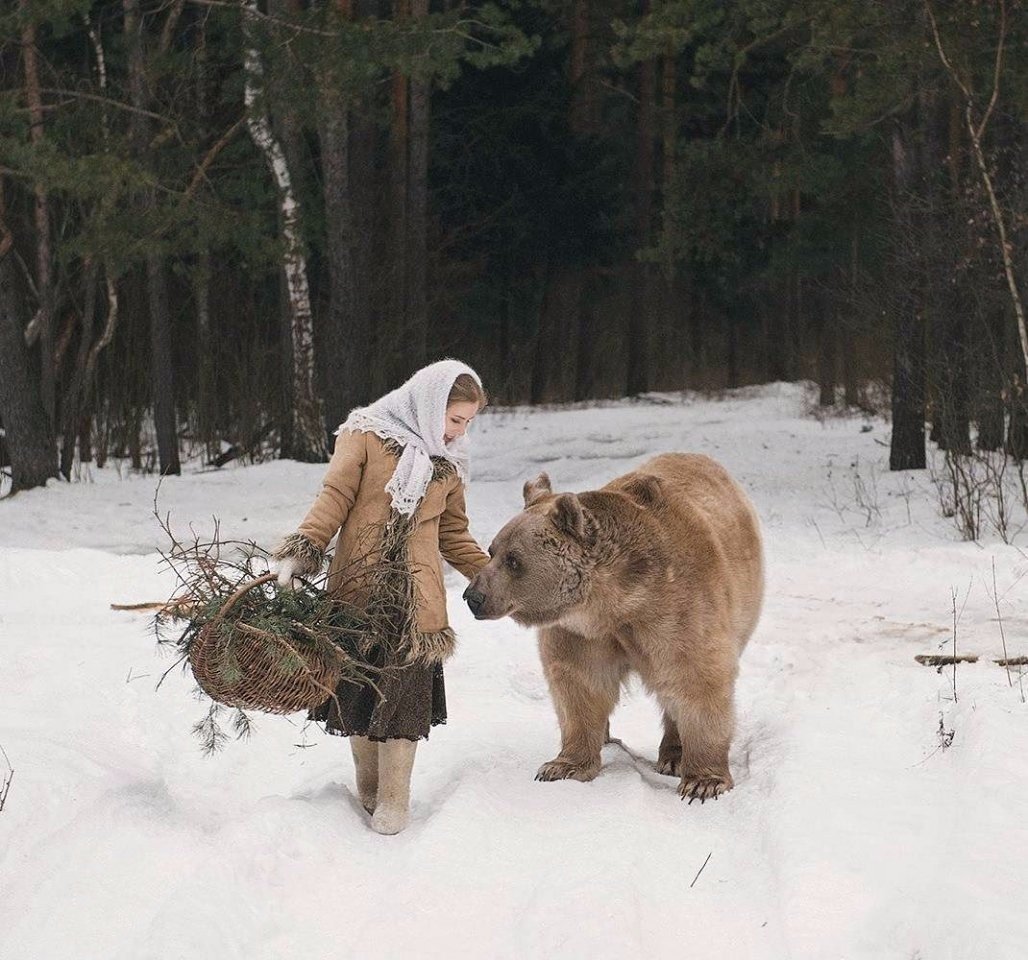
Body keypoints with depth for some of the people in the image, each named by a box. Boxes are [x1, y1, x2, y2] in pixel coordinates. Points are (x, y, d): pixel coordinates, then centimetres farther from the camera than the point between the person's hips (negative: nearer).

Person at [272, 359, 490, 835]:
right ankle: (367, 790, 19)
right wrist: (302, 549, -21)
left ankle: (394, 800, 7)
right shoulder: (366, 434, 2)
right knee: (358, 690, 4)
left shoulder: (447, 462, 15)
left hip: (415, 599, 2)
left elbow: (454, 535, 21)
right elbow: (335, 497, -8)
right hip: (357, 590, -2)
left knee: (404, 694, -3)